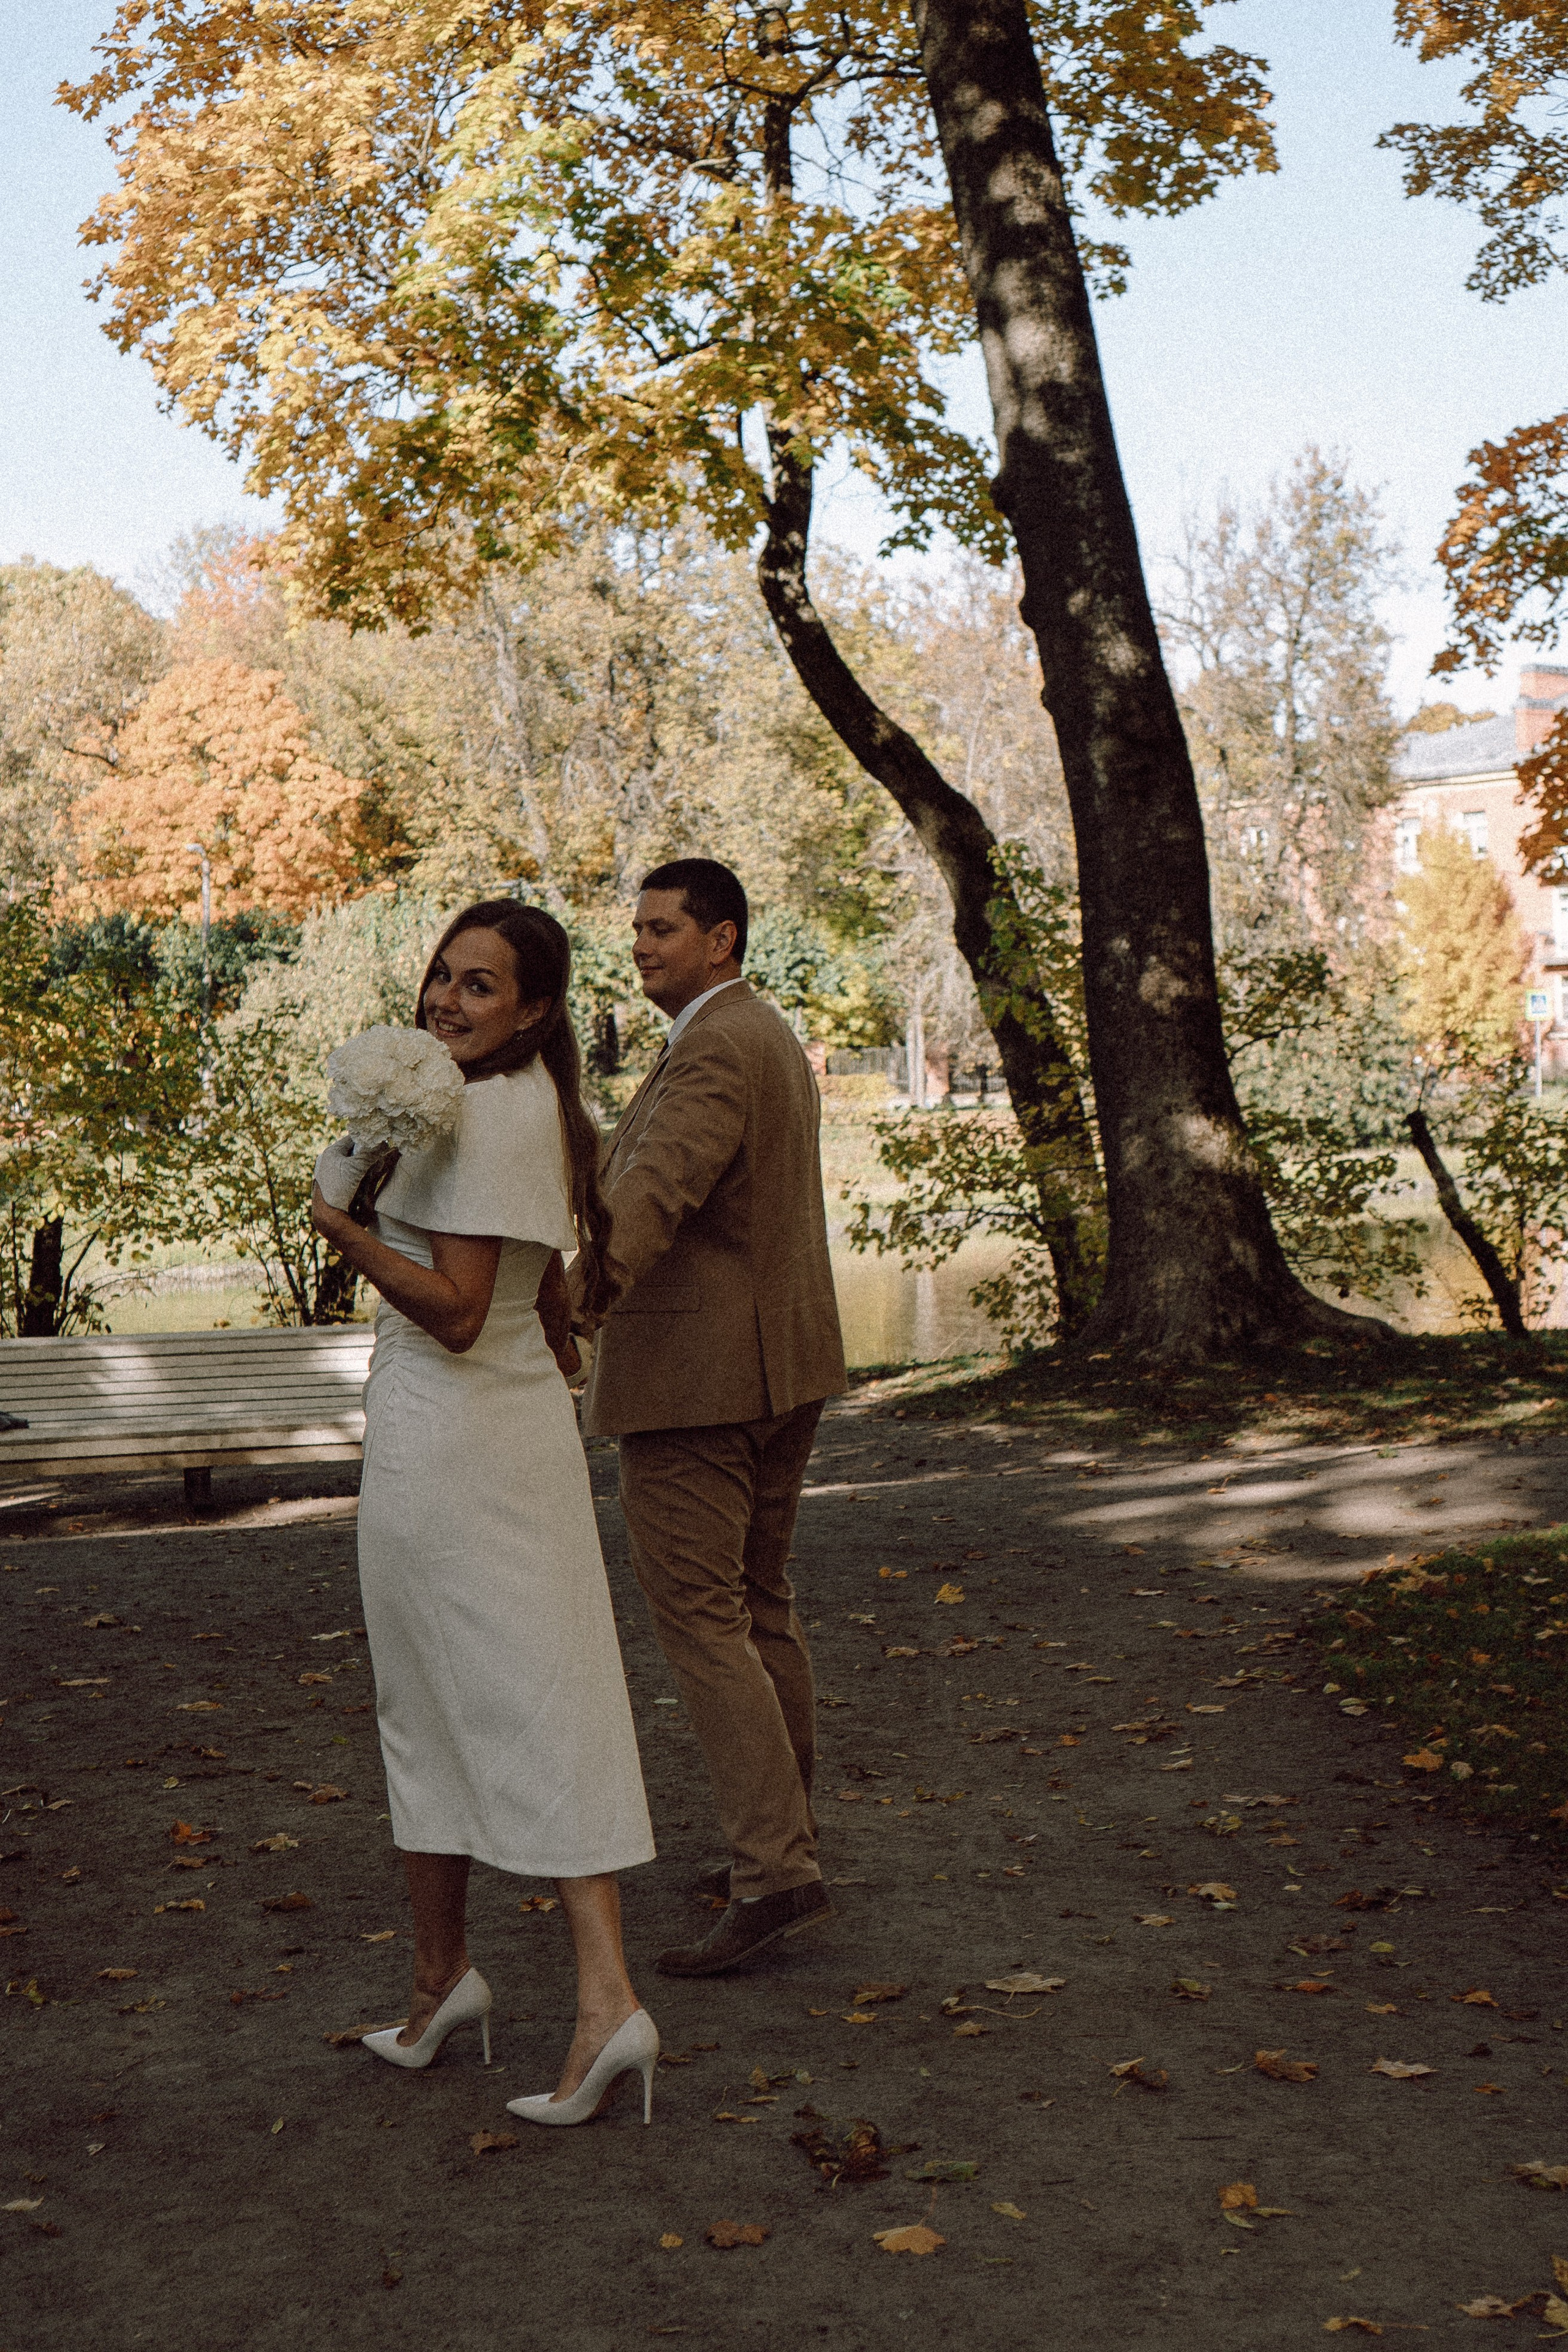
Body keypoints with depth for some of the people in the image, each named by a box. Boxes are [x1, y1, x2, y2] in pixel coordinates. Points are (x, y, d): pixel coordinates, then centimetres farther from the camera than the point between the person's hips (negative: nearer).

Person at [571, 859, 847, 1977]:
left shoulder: (714, 1053, -17)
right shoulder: (773, 1039, 15)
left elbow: (651, 1195, -34)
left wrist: (567, 1315, -47)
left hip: (693, 1375, -10)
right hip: (782, 1364, 10)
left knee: (698, 1622, -8)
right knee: (758, 1604, 16)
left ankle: (775, 1873, -10)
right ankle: (783, 1843, 25)